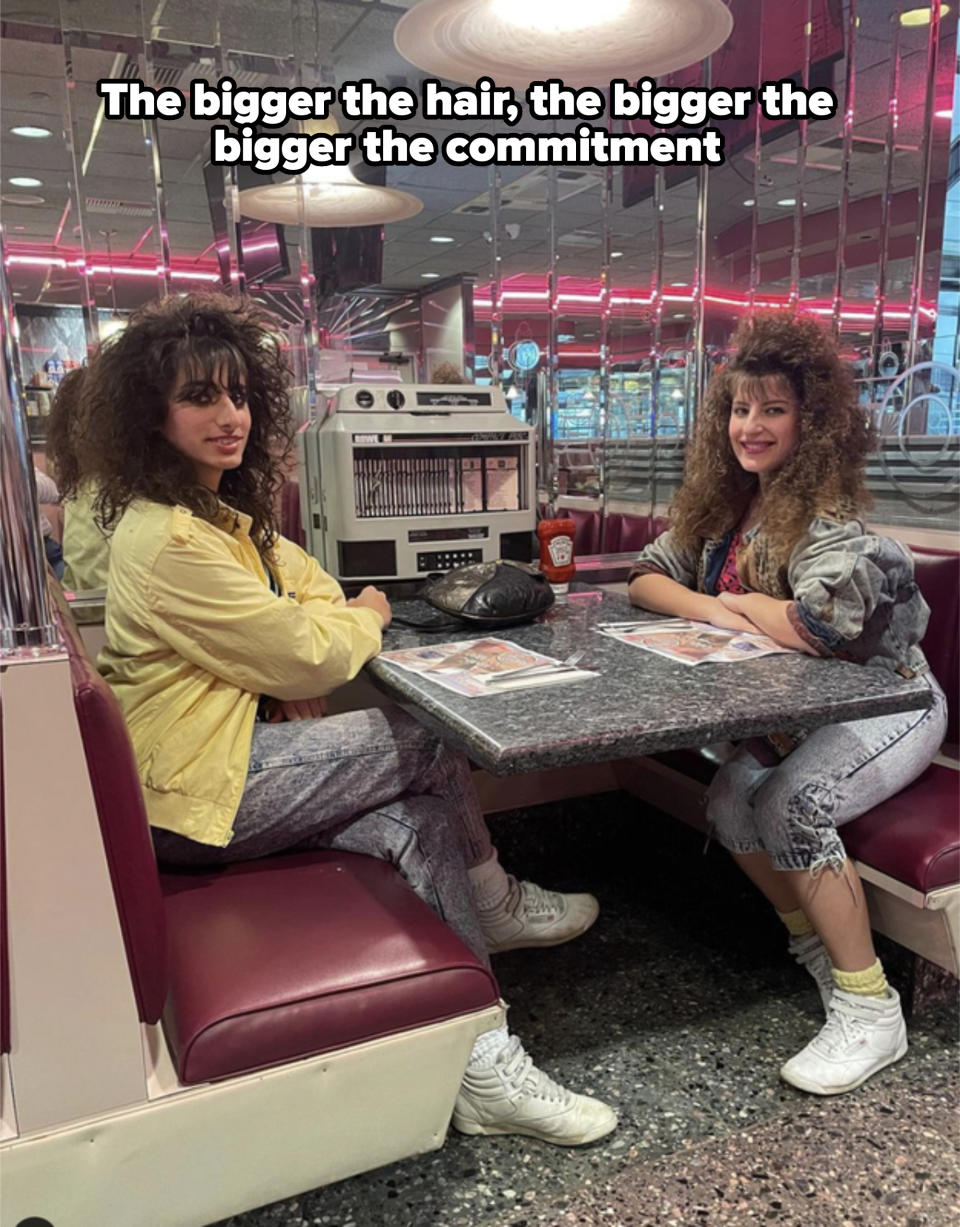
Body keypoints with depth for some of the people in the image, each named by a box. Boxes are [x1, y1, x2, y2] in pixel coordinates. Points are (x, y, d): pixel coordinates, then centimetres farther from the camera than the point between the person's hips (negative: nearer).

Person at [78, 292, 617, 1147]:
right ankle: (494, 905, 20)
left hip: (234, 753, 9)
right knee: (433, 743, -7)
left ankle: (482, 1064, 1)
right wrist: (367, 620, 3)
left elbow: (309, 586, 20)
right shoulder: (168, 541, -22)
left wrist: (300, 667, -2)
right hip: (201, 795, -9)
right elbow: (309, 657, -20)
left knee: (421, 825, -8)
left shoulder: (220, 514, 12)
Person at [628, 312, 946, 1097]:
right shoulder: (723, 501, 2)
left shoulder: (826, 514, -22)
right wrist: (709, 608, -16)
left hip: (888, 706, -6)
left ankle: (871, 1012, -11)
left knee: (791, 805, -28)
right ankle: (817, 943, 11)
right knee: (731, 802, -15)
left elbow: (824, 628, -37)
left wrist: (741, 601, -17)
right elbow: (647, 578, 5)